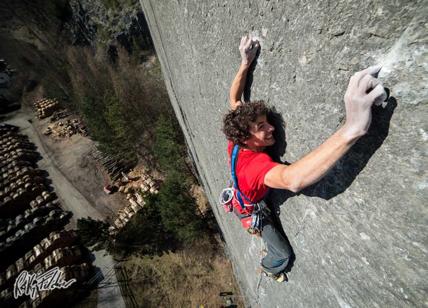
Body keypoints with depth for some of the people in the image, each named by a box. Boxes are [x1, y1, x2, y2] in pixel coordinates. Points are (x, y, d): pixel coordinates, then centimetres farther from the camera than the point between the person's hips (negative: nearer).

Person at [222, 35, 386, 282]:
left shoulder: (237, 142, -28)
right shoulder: (256, 163, -50)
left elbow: (234, 98, -15)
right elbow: (292, 180, -73)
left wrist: (245, 62, -19)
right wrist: (351, 128, -79)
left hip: (242, 200, 6)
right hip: (252, 212, -6)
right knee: (282, 253, 20)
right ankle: (269, 268, 54)